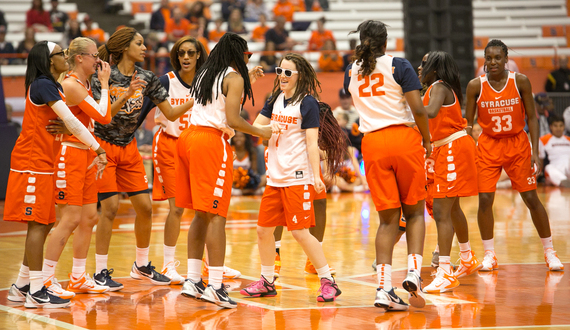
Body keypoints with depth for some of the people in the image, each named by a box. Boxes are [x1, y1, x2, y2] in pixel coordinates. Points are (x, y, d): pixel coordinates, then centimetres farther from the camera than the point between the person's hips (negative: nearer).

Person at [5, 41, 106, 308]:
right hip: (33, 163, -9)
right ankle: (36, 292, -7)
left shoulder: (50, 86, 16)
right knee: (38, 225, -9)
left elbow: (66, 123, 18)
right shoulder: (43, 85, -14)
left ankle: (22, 287, 18)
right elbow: (71, 122, -19)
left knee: (43, 225, 11)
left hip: (43, 164, 9)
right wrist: (98, 149, -18)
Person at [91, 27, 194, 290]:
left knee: (145, 207, 3)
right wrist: (125, 96, -34)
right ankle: (100, 272, 0)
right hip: (104, 147, -6)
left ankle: (142, 266, 21)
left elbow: (171, 113, 3)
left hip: (129, 149, 6)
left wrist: (195, 101, -11)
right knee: (110, 207, -11)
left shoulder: (146, 79, 1)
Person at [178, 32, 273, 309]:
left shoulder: (205, 74, 20)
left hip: (188, 138, 8)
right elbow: (233, 119, -12)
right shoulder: (234, 77, -3)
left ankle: (193, 280, 15)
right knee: (216, 215, -8)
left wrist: (247, 80, 38)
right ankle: (215, 286, -11)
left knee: (202, 214, 14)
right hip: (211, 143, -8)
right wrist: (261, 132, 1)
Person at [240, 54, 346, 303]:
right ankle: (266, 282, 24)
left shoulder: (308, 103, -7)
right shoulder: (276, 99, 12)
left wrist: (316, 176, -17)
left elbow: (312, 142, -11)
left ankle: (328, 281, 0)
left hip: (298, 178, -7)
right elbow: (256, 127, 17)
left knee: (300, 231, -10)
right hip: (275, 177, 7)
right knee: (263, 229, 9)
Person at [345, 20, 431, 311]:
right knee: (414, 211, 12)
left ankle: (383, 287, -5)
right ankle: (413, 272, -8)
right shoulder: (399, 66, -4)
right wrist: (427, 142, 2)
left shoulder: (352, 72, 10)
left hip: (372, 143, 3)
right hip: (404, 138, -3)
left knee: (387, 218, 7)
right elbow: (418, 109, -10)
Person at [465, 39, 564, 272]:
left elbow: (532, 117, -2)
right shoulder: (476, 86, -8)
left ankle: (549, 251, 14)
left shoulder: (520, 81, -8)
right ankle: (489, 254, 7)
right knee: (485, 199, -8)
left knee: (531, 198, 1)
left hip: (518, 144, 0)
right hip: (488, 146, 0)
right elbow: (468, 121, 0)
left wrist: (535, 152, -8)